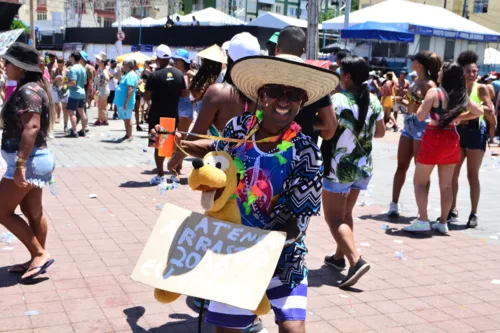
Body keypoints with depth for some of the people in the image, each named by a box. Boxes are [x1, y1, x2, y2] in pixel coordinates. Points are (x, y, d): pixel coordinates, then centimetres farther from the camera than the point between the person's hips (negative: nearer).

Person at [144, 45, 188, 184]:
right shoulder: (179, 74, 0)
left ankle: (160, 175, 5)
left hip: (157, 116, -4)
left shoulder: (154, 75, -12)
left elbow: (146, 97, -10)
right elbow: (185, 93, 6)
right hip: (173, 115, 4)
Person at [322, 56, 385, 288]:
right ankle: (339, 256, 30)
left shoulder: (337, 100, -17)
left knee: (334, 218, -1)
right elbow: (380, 132, 11)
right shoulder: (374, 101, 1)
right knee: (346, 214, 21)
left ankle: (356, 260, -16)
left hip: (339, 167, -6)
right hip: (363, 167, 7)